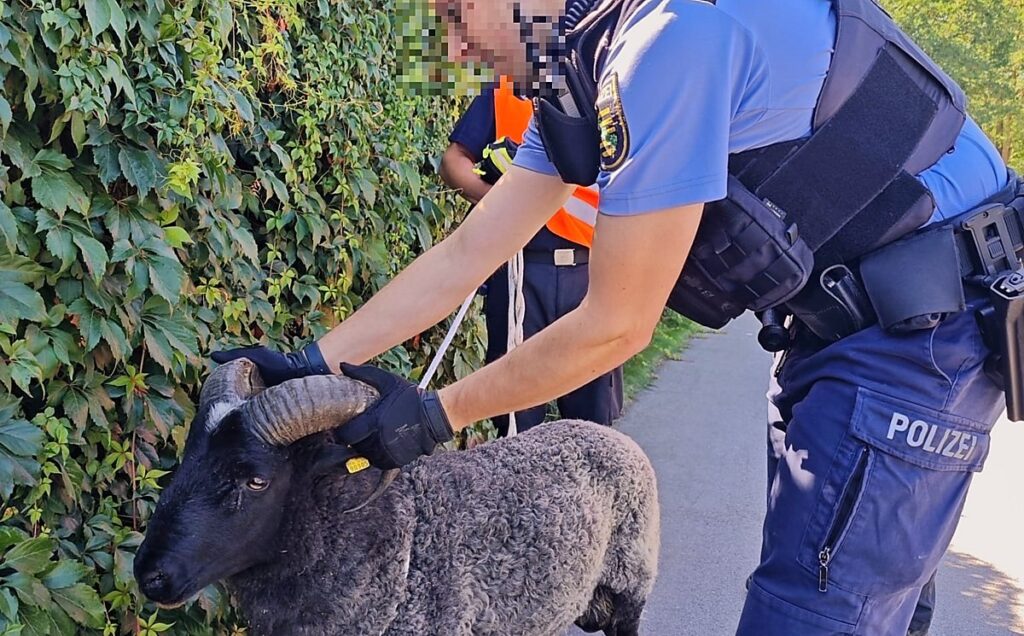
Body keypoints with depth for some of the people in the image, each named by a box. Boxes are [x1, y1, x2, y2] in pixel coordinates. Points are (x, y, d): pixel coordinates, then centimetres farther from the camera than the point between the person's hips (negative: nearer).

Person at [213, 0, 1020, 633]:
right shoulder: (576, 83, 4)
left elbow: (615, 326, -23)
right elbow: (463, 257, 4)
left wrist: (438, 414, -13)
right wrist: (315, 362, 0)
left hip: (927, 320, -9)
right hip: (843, 316, 10)